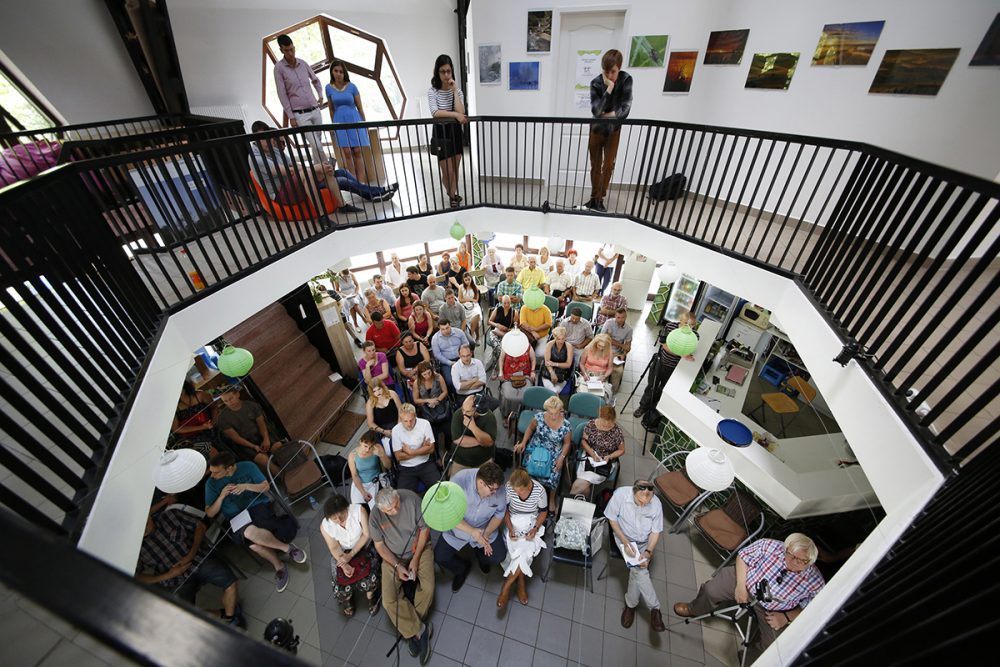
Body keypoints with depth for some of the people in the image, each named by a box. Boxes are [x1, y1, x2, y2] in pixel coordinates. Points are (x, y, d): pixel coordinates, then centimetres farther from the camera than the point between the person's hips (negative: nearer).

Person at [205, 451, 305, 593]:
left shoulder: (247, 466, 0)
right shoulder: (211, 483, 3)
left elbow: (266, 486, 2)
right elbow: (210, 513, 5)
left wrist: (246, 486, -16)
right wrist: (221, 496, -12)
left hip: (258, 506, -2)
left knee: (251, 533, -36)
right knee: (251, 535, -35)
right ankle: (287, 547, -13)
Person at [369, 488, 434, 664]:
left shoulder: (411, 499, -27)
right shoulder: (375, 516, -21)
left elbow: (424, 529, -16)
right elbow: (379, 546, -7)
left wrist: (416, 559, -17)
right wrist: (397, 566, -16)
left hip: (419, 548, -1)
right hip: (393, 557, 1)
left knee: (428, 588, -19)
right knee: (389, 601, -14)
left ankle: (411, 629, 7)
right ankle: (420, 630, 4)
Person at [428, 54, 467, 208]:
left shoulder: (457, 89, 0)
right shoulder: (432, 91, -9)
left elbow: (461, 111, -15)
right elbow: (435, 112, -23)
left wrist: (455, 90, -17)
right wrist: (455, 115, -28)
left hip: (456, 133, 3)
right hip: (441, 134, -3)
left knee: (455, 169, 10)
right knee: (448, 171, -2)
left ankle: (453, 195, 28)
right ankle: (452, 195, 25)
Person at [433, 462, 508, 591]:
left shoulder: (498, 489, -25)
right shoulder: (459, 480, -36)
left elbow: (499, 514, -9)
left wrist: (486, 534, -24)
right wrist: (472, 531, -36)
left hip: (485, 528, 2)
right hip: (458, 527, -1)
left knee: (499, 556, -7)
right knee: (439, 557, -10)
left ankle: (480, 555, 27)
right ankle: (462, 569, 21)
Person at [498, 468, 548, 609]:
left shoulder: (539, 490, -25)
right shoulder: (509, 487, -23)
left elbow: (543, 512, -7)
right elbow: (504, 509, -7)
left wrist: (535, 528, -20)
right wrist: (510, 528, -19)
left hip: (531, 522, -1)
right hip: (513, 521, 1)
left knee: (526, 549, -25)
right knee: (516, 549, -25)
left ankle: (507, 586, -11)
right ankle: (521, 580, -1)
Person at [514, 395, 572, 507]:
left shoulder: (566, 425, -16)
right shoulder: (539, 417, -15)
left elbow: (566, 443, 0)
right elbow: (530, 428, 5)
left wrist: (561, 457, -10)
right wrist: (523, 442, -2)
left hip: (554, 453, -1)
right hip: (535, 449, 1)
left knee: (552, 476, -20)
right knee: (530, 471, -20)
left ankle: (552, 499, 13)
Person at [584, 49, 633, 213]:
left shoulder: (626, 79, -16)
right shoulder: (596, 83, -17)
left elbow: (625, 109, -19)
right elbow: (595, 111, -27)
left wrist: (609, 115, -22)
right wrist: (608, 90, -32)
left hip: (614, 130, 1)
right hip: (597, 129, 0)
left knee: (608, 165, 1)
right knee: (595, 165, 5)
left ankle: (599, 199, 10)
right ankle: (594, 198, 17)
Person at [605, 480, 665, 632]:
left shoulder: (656, 504, -22)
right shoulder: (620, 494, -28)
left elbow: (655, 532, -9)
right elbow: (612, 518, -14)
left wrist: (648, 552, -23)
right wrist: (625, 542, -21)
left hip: (645, 542, 2)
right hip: (624, 537, -2)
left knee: (637, 569, -16)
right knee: (638, 570, -19)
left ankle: (630, 604, 5)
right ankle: (654, 608, 0)